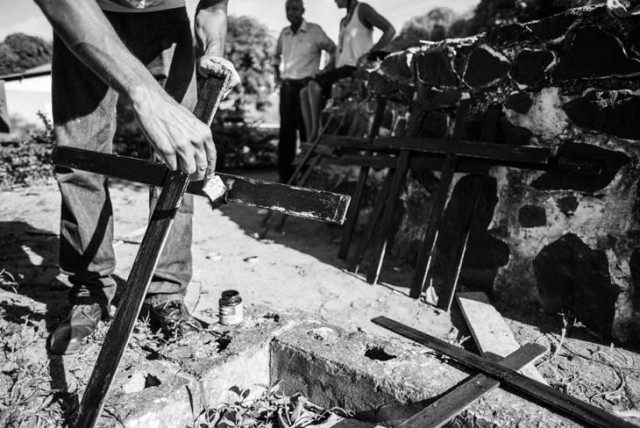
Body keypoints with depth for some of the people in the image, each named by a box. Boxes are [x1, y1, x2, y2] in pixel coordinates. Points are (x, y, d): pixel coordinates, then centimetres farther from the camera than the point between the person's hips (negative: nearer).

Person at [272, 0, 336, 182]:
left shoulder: (314, 31, -3)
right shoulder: (284, 33, 13)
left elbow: (334, 51, -1)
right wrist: (277, 73, 18)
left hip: (306, 86, -5)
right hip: (286, 87, 5)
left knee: (306, 132, -5)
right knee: (286, 132, 6)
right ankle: (285, 175, 14)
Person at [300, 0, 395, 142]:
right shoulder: (343, 21, 27)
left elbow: (390, 30, -11)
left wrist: (369, 53, -18)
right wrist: (329, 69, 9)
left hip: (355, 69, -9)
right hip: (342, 68, 9)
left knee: (314, 85, -26)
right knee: (305, 93, -5)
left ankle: (316, 134, -22)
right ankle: (311, 140, -12)